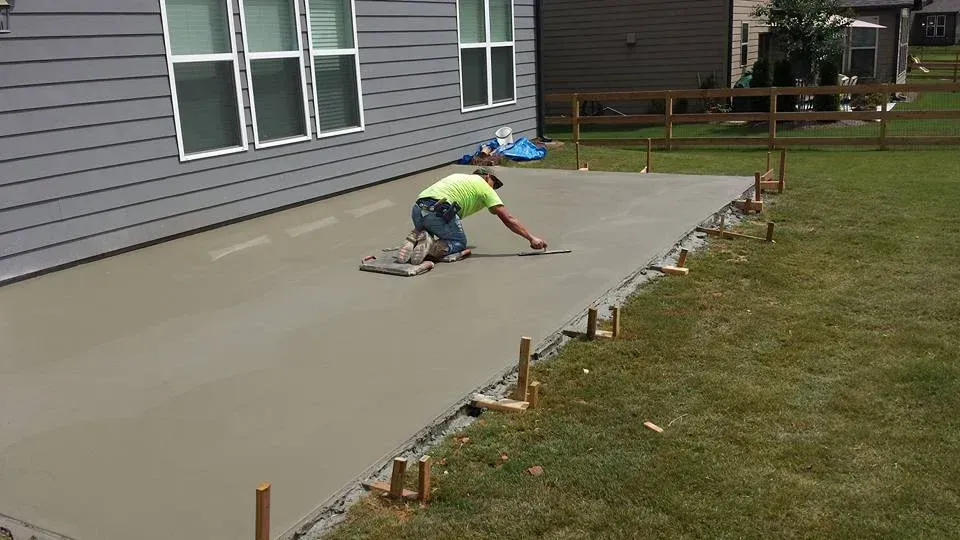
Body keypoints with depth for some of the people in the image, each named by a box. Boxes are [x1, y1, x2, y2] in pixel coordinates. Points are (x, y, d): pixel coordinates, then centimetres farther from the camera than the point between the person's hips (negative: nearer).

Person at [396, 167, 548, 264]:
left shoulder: (458, 177, 34)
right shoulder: (484, 187, 15)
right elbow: (508, 219, 9)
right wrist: (531, 238, 11)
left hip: (417, 209, 7)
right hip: (437, 211, -7)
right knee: (459, 243, 16)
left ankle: (416, 239, -1)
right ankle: (430, 247, -12)